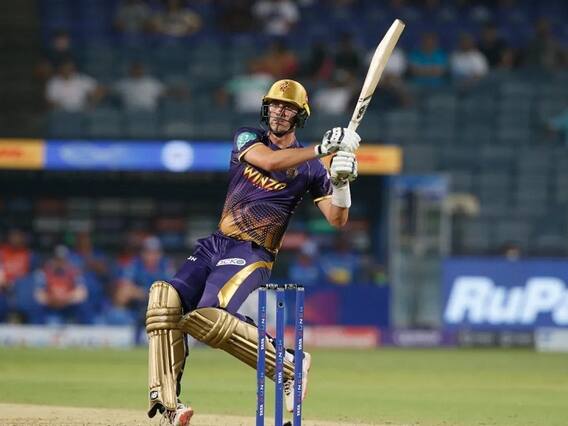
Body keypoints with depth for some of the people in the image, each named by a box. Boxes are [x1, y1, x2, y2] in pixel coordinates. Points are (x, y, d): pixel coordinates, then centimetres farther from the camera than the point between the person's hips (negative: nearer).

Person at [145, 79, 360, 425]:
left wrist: (342, 180, -20)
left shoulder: (310, 168, 4)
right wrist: (322, 148, -24)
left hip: (252, 254, -4)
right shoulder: (248, 139, 7)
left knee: (208, 317, -29)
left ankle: (289, 365, -12)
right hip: (214, 245, 4)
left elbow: (337, 219, -2)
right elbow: (269, 161, -16)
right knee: (165, 299, -21)